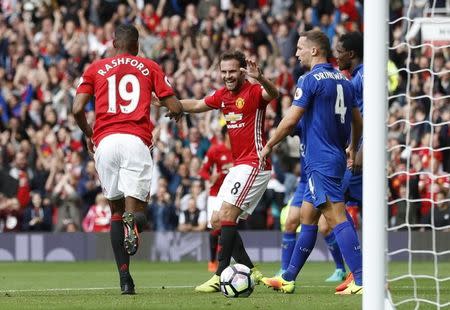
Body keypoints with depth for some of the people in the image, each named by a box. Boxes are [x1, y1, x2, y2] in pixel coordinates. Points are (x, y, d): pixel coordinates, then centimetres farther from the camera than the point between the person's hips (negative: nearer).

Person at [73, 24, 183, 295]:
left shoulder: (96, 69, 17)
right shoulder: (150, 68, 16)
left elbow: (78, 109, 7)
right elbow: (175, 108, 11)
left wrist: (88, 134, 26)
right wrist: (176, 115, 35)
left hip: (104, 141, 1)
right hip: (137, 140, -1)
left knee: (116, 210, 13)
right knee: (136, 209, 2)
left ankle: (125, 278, 2)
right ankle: (133, 220, -38)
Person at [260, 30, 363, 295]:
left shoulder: (311, 79, -11)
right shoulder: (344, 80, 12)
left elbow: (290, 121, -12)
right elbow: (358, 121, 19)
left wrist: (269, 146, 1)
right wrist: (353, 149, 36)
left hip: (320, 161, -9)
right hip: (337, 158, 9)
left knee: (337, 218, -13)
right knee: (307, 216, 16)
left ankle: (362, 280, -21)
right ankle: (288, 279, 22)